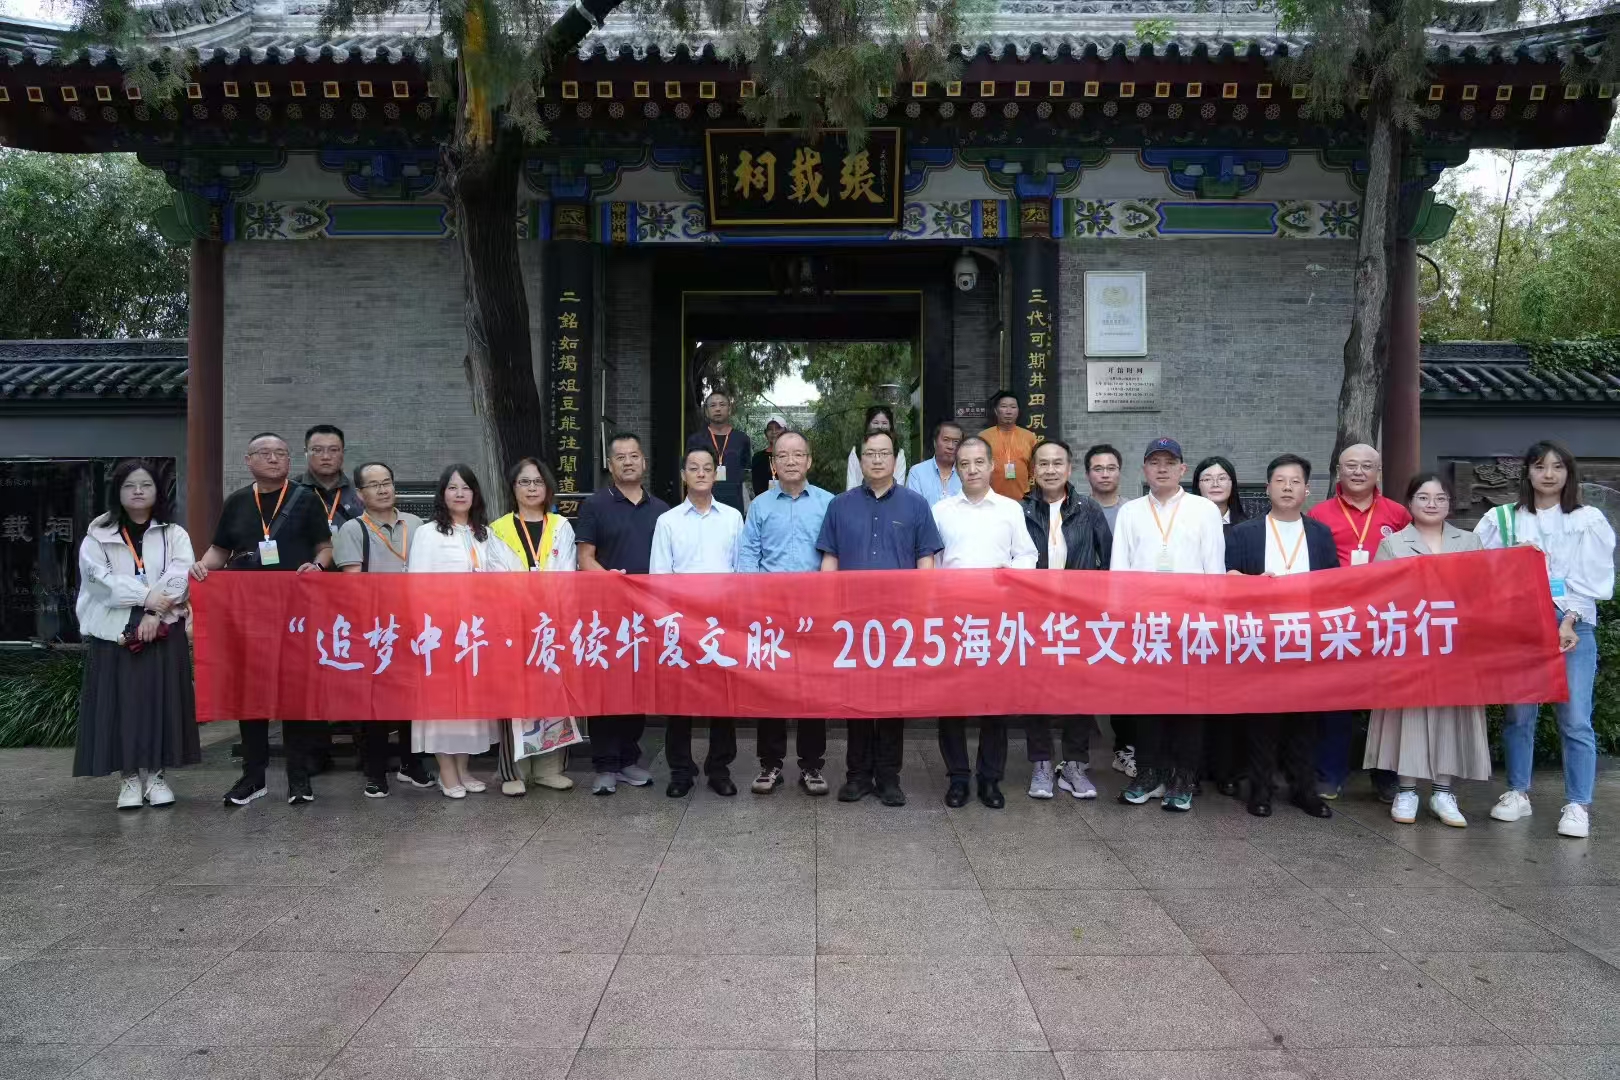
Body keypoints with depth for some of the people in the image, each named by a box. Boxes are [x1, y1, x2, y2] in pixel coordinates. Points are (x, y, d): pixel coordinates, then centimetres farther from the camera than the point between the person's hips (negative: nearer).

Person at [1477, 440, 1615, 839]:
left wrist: (1568, 622, -10)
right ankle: (1518, 793, 15)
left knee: (1575, 719, -5)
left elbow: (1591, 579, 0)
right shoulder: (1502, 519, 8)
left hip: (1573, 627, -1)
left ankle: (1578, 805, 0)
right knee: (1518, 713, 4)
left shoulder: (1589, 520, 6)